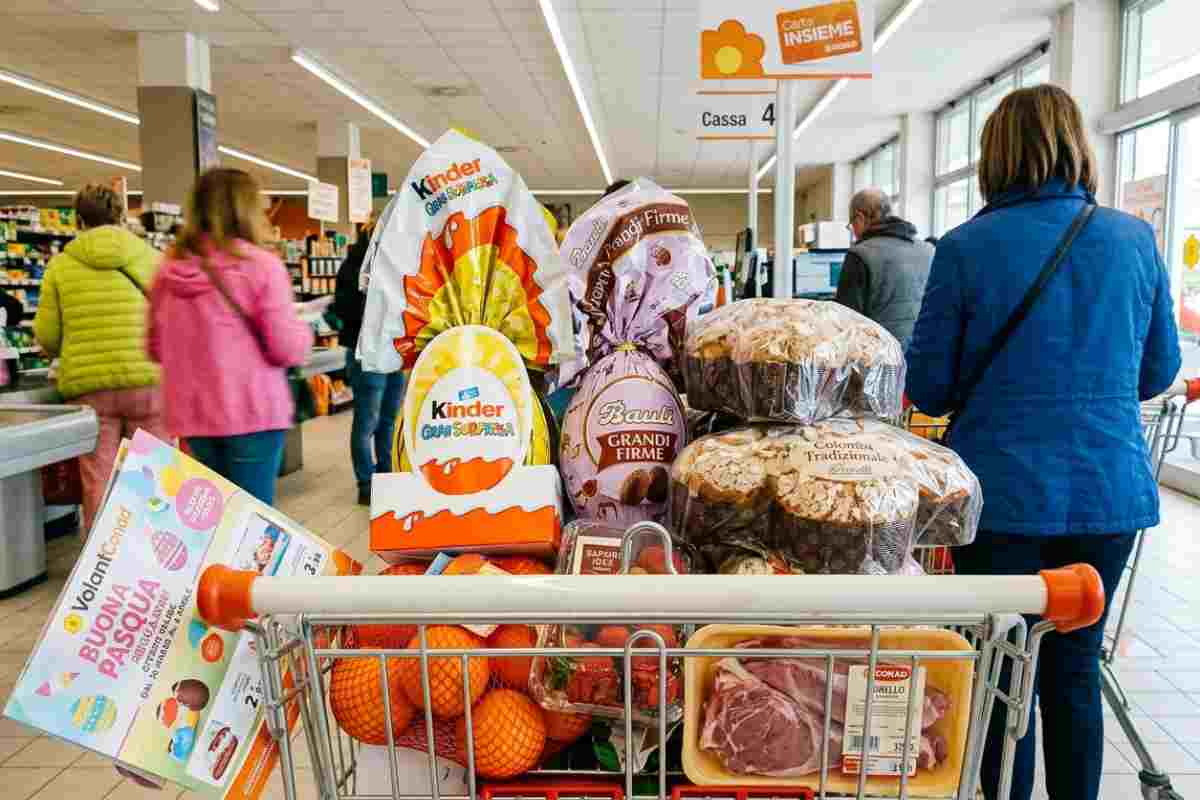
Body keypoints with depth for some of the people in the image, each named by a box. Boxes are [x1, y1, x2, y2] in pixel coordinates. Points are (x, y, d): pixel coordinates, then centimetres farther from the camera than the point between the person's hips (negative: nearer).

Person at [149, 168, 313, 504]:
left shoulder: (169, 269, 4)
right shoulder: (261, 265, -10)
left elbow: (157, 348, 15)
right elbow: (289, 350, -11)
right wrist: (302, 330, 9)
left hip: (193, 414, 5)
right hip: (253, 413, -5)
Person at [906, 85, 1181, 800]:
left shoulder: (966, 247, -10)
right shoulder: (1135, 240, 0)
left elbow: (928, 387, -6)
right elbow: (1159, 371, 10)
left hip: (1005, 492, -3)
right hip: (1111, 491, 3)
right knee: (1075, 667, 17)